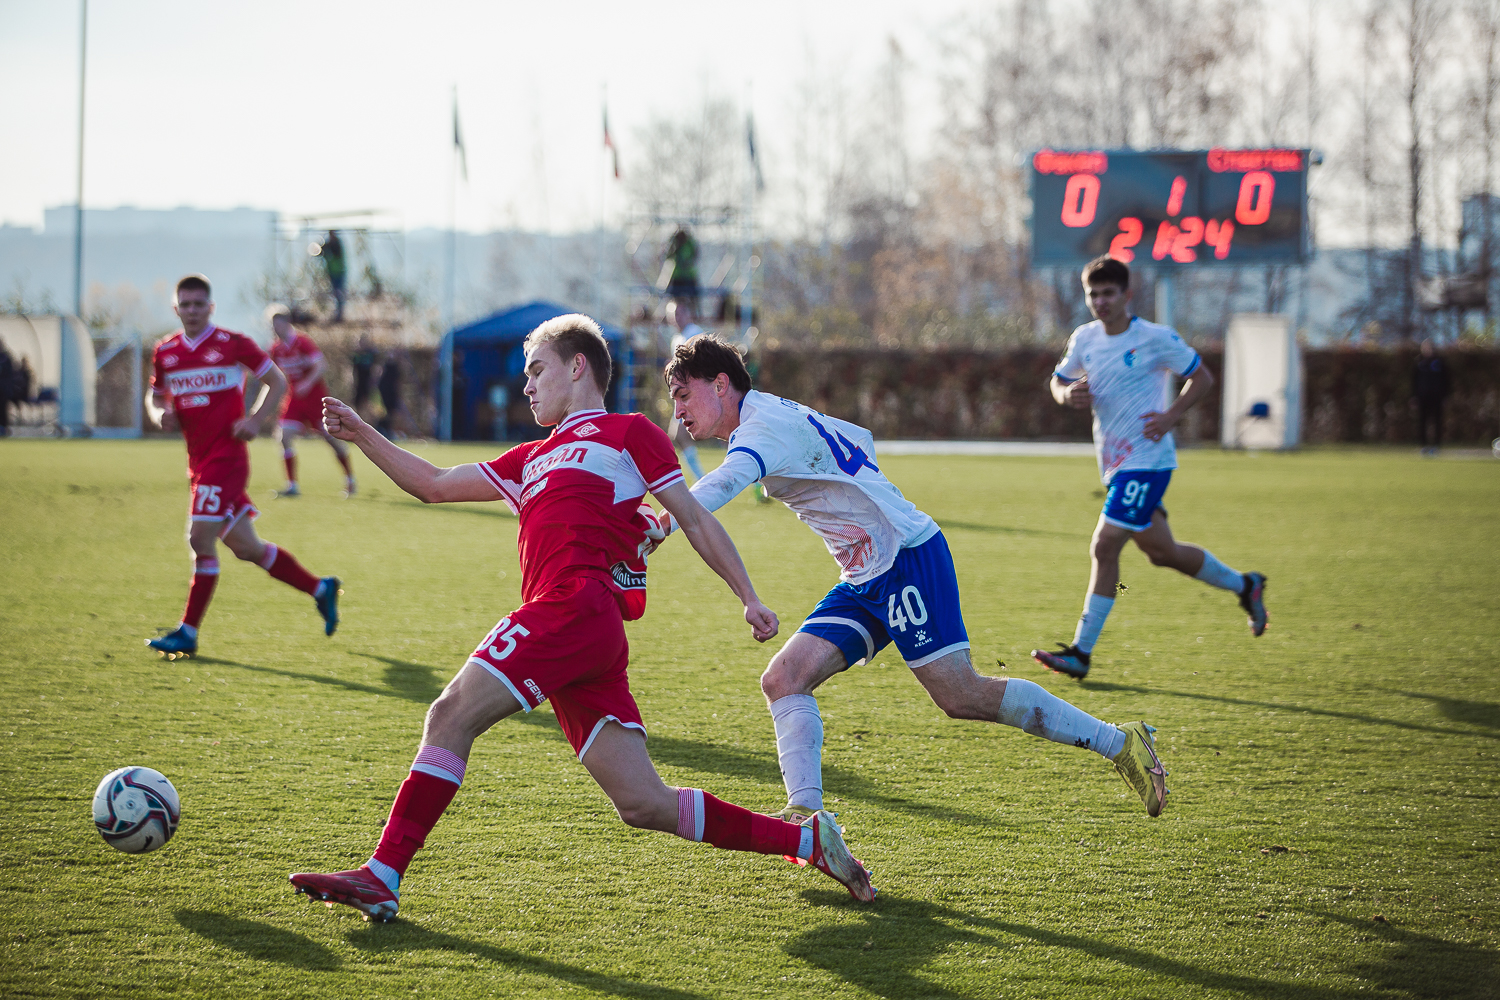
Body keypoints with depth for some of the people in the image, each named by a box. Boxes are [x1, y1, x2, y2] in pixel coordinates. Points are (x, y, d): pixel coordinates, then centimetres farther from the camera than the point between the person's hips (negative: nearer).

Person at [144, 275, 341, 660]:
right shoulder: (165, 352, 9)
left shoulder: (233, 344, -5)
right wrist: (160, 415, -2)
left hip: (226, 454, -6)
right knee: (245, 547, 8)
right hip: (198, 460, 6)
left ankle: (187, 633, -4)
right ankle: (320, 589, 23)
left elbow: (277, 382, 2)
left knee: (201, 539, -12)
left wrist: (255, 421, -11)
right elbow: (155, 396, 22)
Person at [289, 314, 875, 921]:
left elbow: (694, 517, 11)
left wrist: (749, 598, 5)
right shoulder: (530, 461, 34)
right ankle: (807, 839, 5)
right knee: (645, 806, 0)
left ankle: (382, 876, -17)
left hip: (579, 605, -7)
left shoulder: (627, 432, 14)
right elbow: (434, 486, 37)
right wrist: (362, 435, 30)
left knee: (453, 714, -15)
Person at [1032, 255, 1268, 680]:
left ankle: (1080, 652, -11)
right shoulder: (1085, 339, 7)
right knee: (1161, 552, 14)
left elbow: (1202, 377, -1)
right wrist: (1067, 394, -4)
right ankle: (1244, 585, 37)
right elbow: (1058, 379, 20)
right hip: (1113, 462, 7)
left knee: (1104, 546, -15)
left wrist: (1170, 416, -14)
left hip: (1146, 459, -7)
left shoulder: (1156, 339, -10)